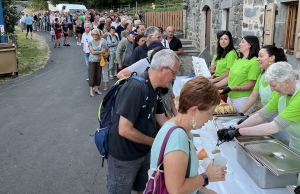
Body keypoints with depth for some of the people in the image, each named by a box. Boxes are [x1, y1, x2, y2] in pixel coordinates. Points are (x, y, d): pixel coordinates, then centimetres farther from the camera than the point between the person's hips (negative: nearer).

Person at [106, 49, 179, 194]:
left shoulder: (154, 88, 0)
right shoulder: (135, 89, -29)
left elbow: (161, 119, 8)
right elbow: (124, 130, -30)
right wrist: (155, 142, -19)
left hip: (144, 152, 8)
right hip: (124, 156, -8)